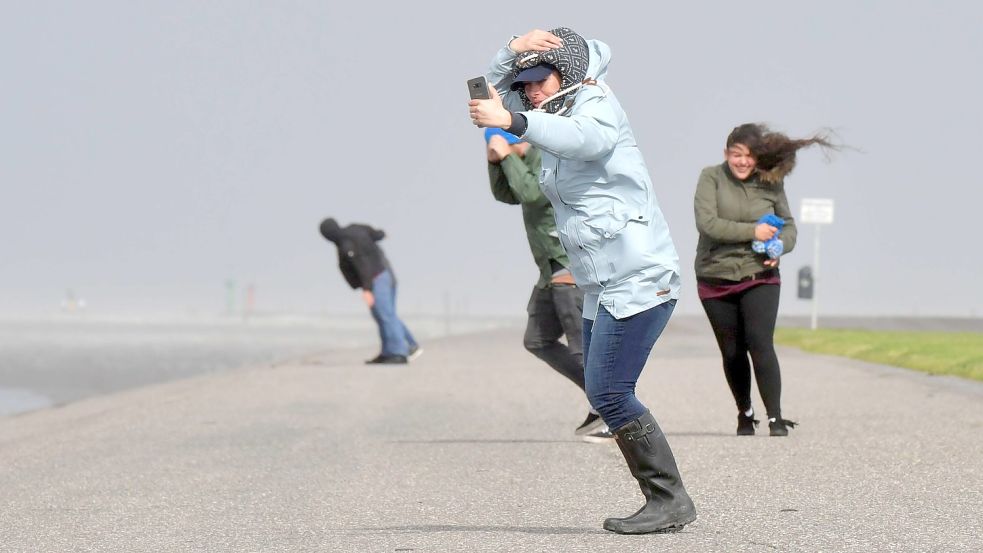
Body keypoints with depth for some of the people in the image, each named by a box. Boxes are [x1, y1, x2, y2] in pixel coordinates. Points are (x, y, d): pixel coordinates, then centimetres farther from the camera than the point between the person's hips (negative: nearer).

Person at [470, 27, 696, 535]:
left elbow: (582, 137, -33)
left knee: (608, 391, -15)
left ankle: (670, 500, -11)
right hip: (603, 287, 10)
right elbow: (492, 94, 17)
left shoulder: (598, 108, -9)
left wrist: (513, 121, -47)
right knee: (602, 393, 8)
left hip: (639, 279, -10)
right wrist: (514, 51, -3)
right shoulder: (555, 119, 17)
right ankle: (662, 501, 12)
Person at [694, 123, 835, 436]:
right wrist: (753, 232, -19)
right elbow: (706, 223, -17)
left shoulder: (771, 184, 1)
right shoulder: (711, 178, -5)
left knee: (760, 343, -17)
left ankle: (776, 419, -15)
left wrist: (779, 247, -8)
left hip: (759, 277, 0)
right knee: (732, 352, 10)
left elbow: (788, 224, 14)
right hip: (716, 279, 0)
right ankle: (745, 414, 30)